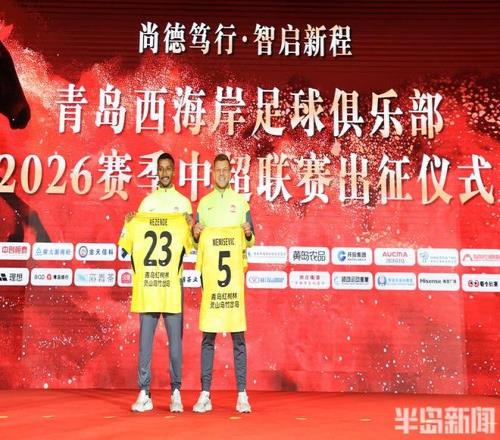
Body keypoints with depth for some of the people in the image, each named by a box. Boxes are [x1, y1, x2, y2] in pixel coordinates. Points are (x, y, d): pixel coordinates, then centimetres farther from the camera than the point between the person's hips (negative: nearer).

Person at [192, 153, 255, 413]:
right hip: (209, 272, 1)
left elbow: (251, 242, 8)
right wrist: (196, 235, -8)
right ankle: (205, 394, 7)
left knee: (238, 335, -1)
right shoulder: (203, 203, 13)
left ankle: (242, 394, 4)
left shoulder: (241, 201, 10)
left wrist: (249, 234, -13)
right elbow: (196, 244, 13)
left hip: (234, 272, -1)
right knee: (208, 335, 2)